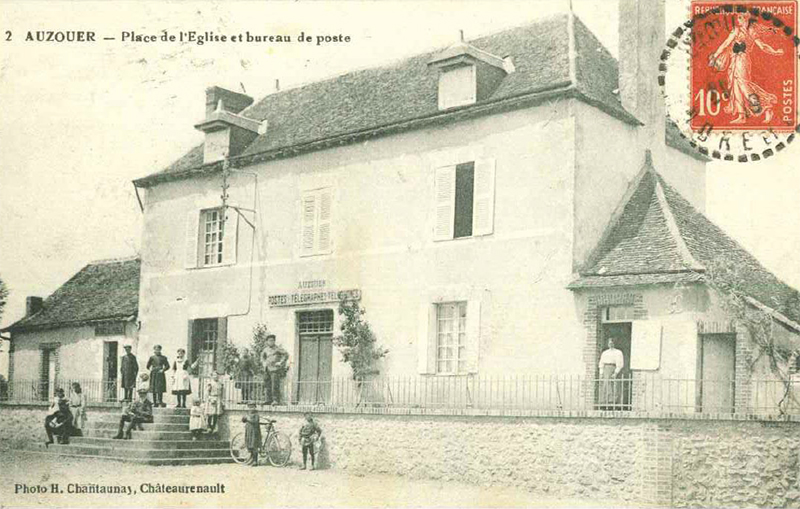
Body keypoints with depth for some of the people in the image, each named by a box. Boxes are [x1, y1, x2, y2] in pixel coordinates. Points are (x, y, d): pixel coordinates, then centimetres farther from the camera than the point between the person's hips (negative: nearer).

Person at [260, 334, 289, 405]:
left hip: (276, 370, -6)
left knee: (275, 386, -14)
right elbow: (263, 355, 29)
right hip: (268, 370, 6)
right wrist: (263, 363, 13)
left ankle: (276, 401, -15)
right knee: (268, 386, 6)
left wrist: (280, 363, -19)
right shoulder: (266, 349, 10)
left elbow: (286, 355, -14)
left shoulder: (278, 348, -8)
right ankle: (269, 400, 12)